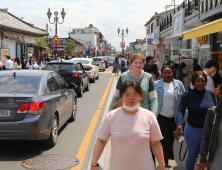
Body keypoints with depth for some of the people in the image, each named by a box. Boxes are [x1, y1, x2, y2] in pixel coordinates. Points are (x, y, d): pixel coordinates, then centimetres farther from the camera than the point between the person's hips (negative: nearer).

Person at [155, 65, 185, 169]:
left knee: (171, 139, 12)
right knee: (165, 139, -4)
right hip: (162, 116, -3)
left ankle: (166, 159, 33)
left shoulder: (178, 84, 1)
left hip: (174, 117, 3)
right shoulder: (156, 84, -3)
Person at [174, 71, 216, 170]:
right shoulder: (187, 95, -9)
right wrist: (179, 126, -34)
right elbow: (180, 111, -18)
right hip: (193, 130, -1)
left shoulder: (211, 94, 0)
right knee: (192, 155, 15)